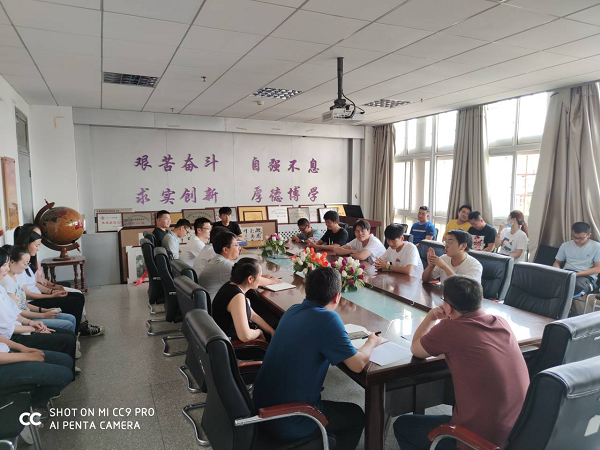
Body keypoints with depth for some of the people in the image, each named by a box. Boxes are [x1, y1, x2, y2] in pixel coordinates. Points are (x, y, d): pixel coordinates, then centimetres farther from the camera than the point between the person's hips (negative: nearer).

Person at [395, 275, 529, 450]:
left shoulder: (449, 328, -18)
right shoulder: (502, 323, 1)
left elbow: (415, 349, 1)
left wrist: (431, 317, 11)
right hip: (519, 431, 7)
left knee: (402, 426, 15)